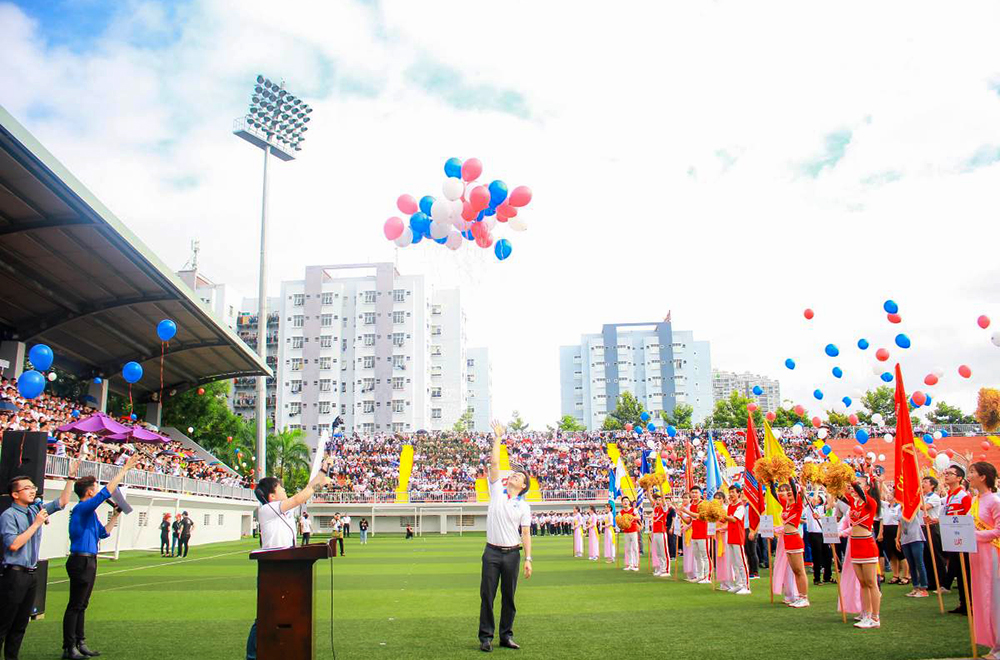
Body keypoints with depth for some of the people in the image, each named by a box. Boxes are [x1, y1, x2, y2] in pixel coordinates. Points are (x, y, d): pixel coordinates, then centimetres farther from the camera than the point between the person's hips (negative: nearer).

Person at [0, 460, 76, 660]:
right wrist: (36, 524, -17)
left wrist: (71, 477, 8)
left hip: (31, 574, 8)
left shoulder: (37, 509, 9)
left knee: (22, 622, 13)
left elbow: (62, 502, 16)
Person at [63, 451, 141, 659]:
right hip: (81, 561, -10)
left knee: (82, 605, 14)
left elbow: (103, 533, 26)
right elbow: (107, 492, -25)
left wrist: (116, 516, 19)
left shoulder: (90, 512, 17)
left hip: (88, 562, 10)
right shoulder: (82, 508, -13)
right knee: (75, 606, -5)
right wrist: (125, 469, -24)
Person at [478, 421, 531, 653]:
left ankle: (506, 636, 18)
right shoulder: (497, 491, 5)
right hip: (492, 553, -1)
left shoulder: (524, 506, 6)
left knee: (508, 597, 7)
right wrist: (498, 439, -3)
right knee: (487, 596, -1)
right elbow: (494, 463, -1)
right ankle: (486, 637, 6)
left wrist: (528, 559, -5)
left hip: (512, 553, 1)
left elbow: (526, 534, 3)